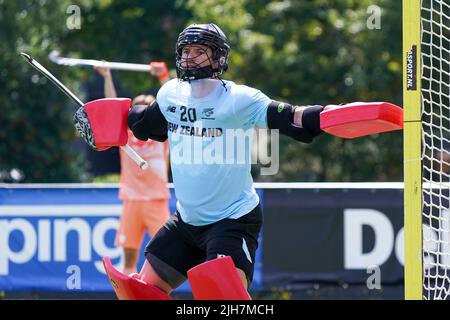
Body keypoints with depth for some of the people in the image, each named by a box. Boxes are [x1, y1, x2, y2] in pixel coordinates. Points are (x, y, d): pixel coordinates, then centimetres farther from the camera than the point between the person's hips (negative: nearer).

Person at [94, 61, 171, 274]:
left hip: (156, 202, -2)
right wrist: (107, 77, -3)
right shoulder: (126, 136, 9)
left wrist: (163, 77, -14)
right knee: (129, 253, 1)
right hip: (132, 201, 2)